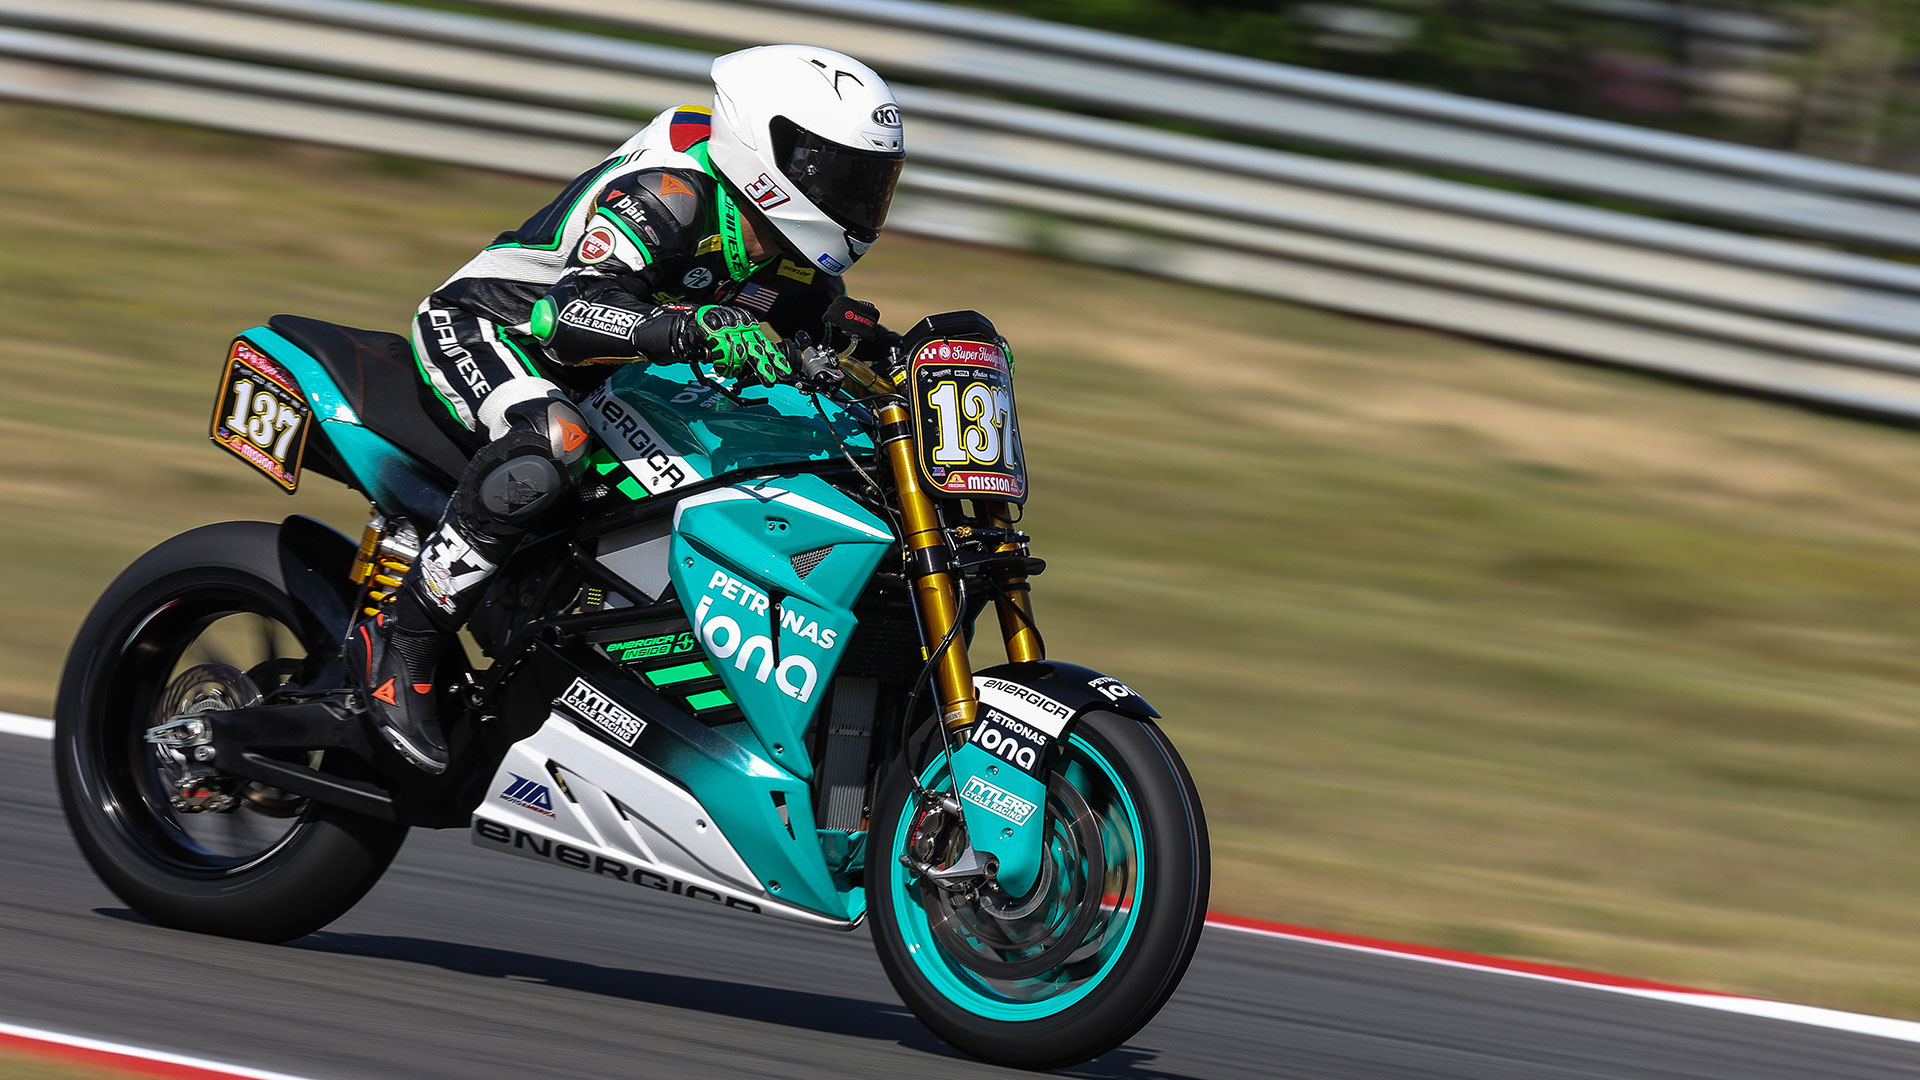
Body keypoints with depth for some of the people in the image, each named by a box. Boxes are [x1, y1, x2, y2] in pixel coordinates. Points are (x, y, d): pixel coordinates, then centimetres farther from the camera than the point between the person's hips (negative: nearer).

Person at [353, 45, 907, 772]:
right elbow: (574, 310, -40)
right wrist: (693, 330, -55)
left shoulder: (796, 261, 2)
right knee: (551, 438, -41)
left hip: (606, 382, 9)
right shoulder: (667, 195, -27)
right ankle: (401, 638, -32)